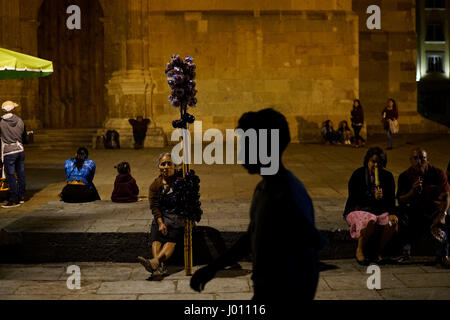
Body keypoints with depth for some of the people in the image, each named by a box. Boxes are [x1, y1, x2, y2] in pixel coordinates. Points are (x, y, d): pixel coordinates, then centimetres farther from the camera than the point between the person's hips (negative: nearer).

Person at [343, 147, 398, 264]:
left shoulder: (388, 176, 4)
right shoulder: (358, 175, -7)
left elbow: (391, 200, 3)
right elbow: (353, 200, -14)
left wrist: (391, 213, -17)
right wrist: (373, 198, -26)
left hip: (380, 211, 4)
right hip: (357, 211, -4)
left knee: (392, 221, -28)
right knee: (370, 220, -37)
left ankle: (379, 251, -9)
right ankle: (360, 250, -15)